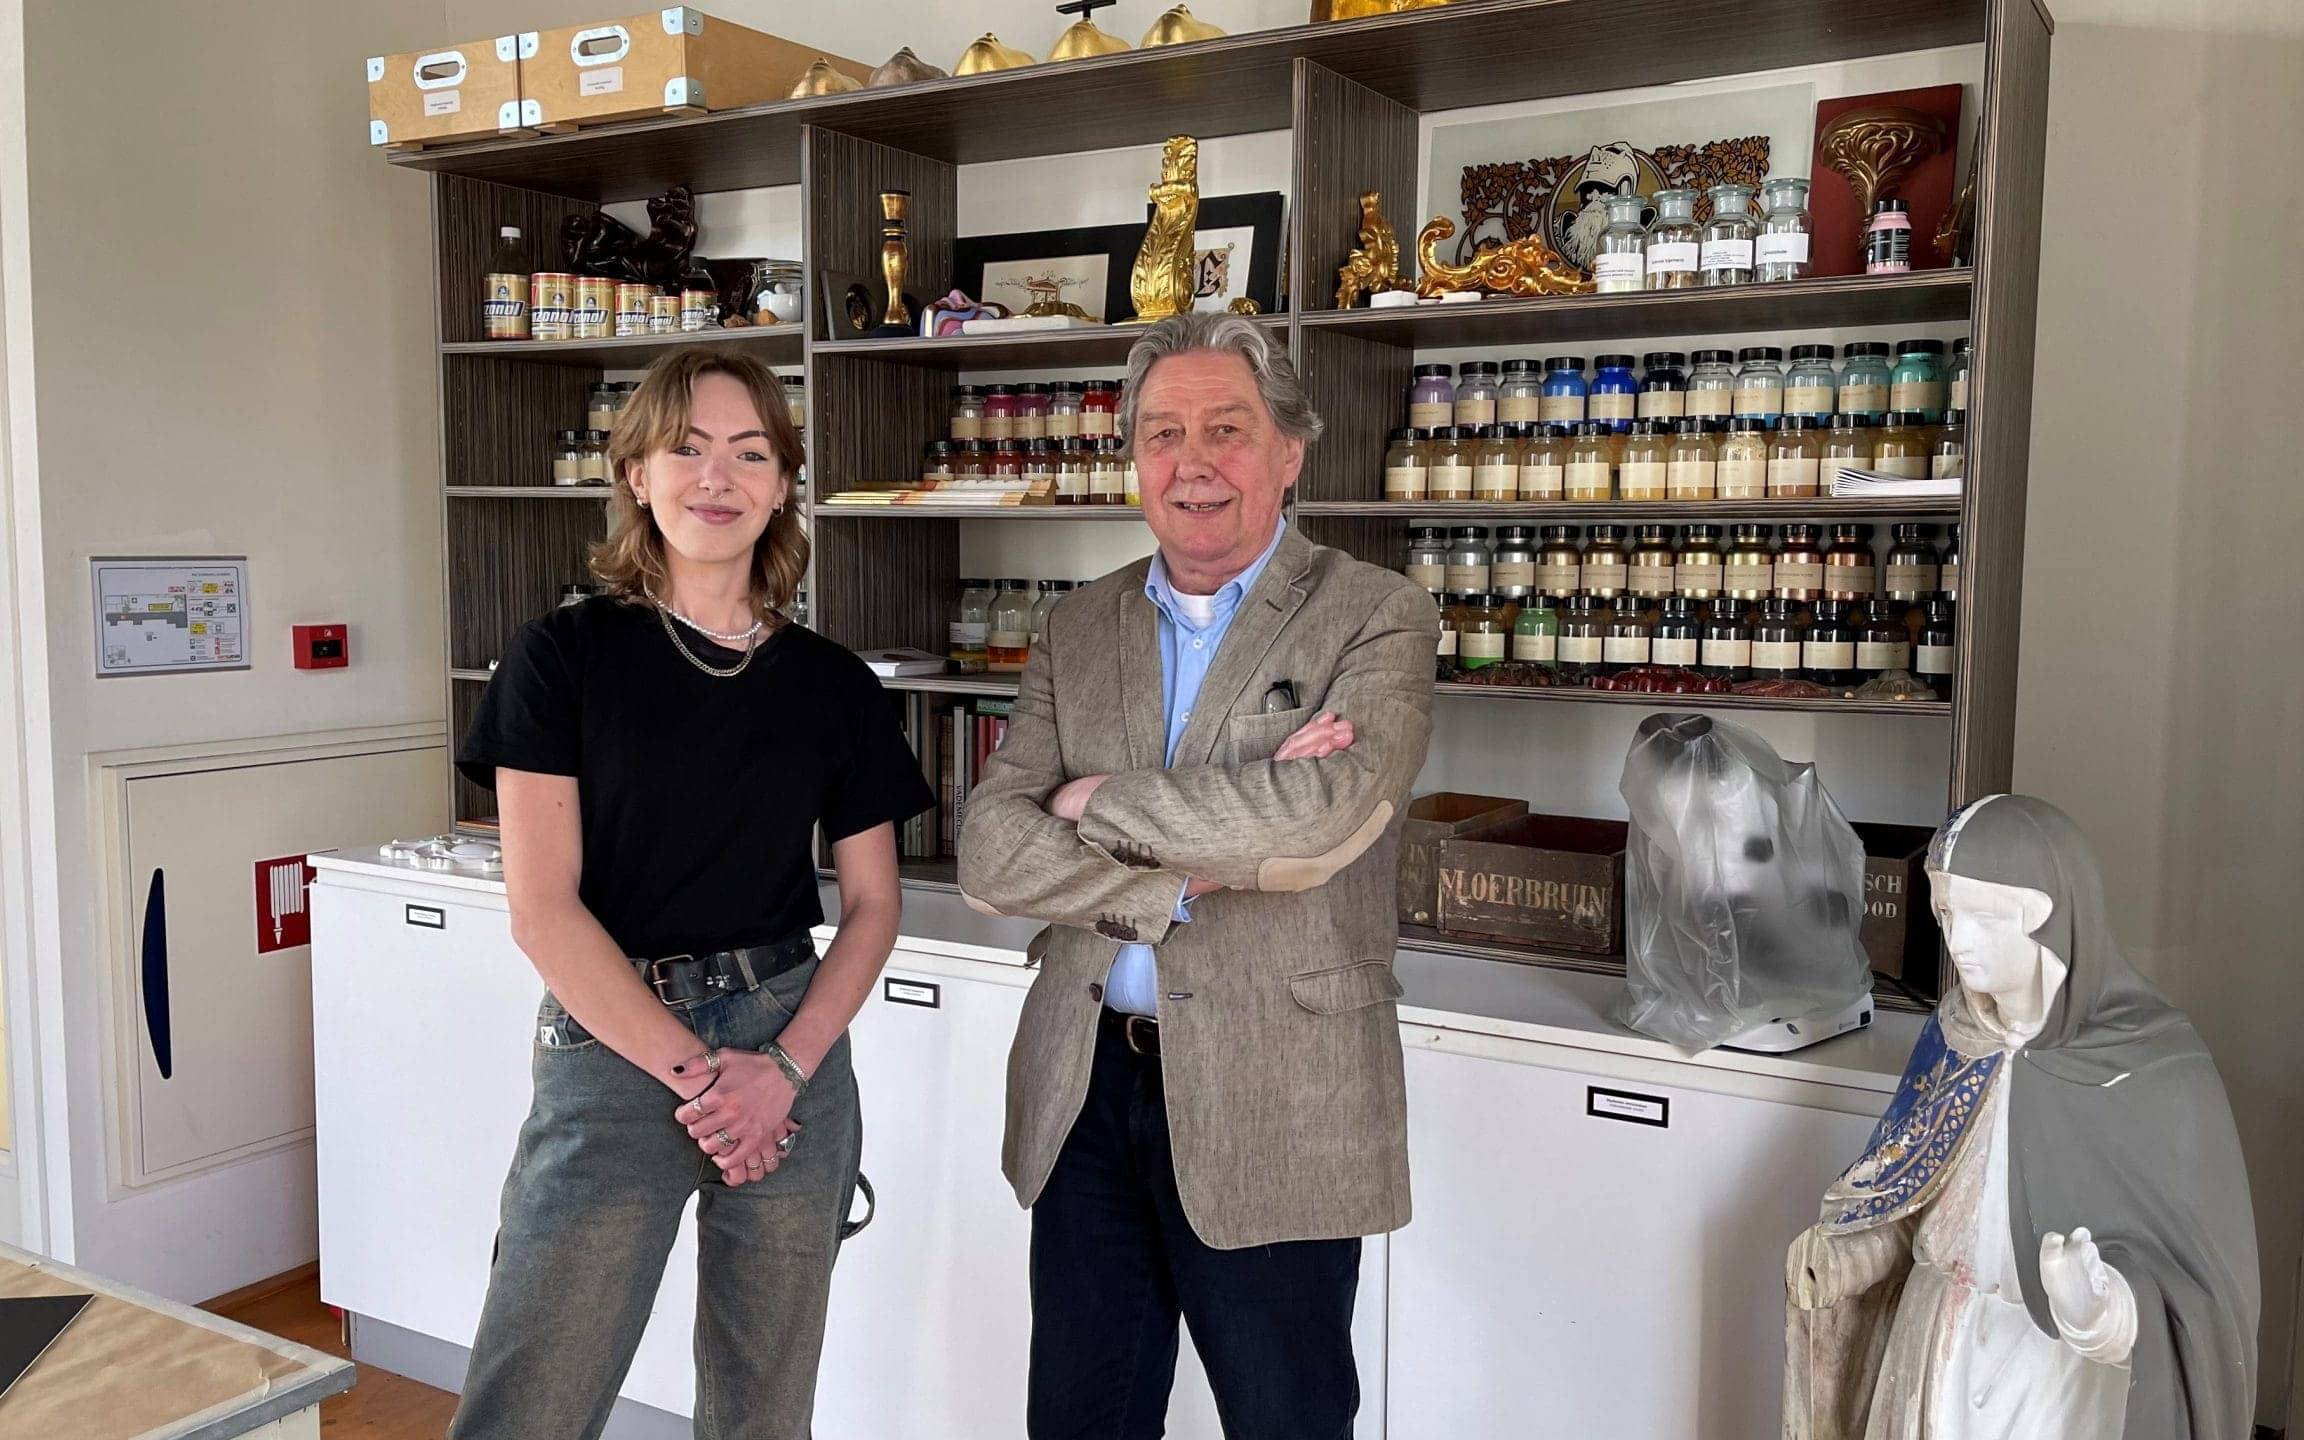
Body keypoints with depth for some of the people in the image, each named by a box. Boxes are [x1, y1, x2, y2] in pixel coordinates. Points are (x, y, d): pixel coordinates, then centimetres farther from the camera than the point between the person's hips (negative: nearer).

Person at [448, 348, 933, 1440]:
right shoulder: (564, 656, -3)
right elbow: (542, 907, -8)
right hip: (612, 1052, -2)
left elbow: (873, 903, 8)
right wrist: (692, 1071, -11)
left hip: (794, 1052, 3)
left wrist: (786, 1066, -7)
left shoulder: (831, 685, 5)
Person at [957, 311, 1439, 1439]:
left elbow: (1324, 814, -24)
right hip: (1083, 1093, 4)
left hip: (1275, 1110, -4)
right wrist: (1192, 870, -17)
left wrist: (1105, 802, -12)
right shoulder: (1077, 630, 7)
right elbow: (991, 855, -3)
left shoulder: (1378, 619, -6)